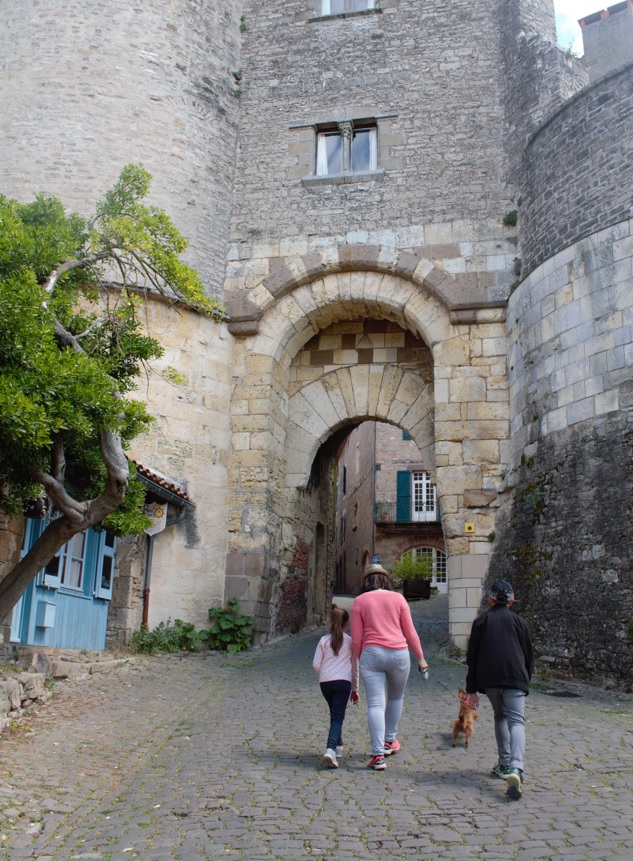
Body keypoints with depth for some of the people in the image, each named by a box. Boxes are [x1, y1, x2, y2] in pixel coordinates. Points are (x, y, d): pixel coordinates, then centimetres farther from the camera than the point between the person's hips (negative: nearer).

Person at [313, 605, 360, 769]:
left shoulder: (324, 640, 6)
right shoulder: (350, 641, 6)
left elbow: (316, 665, 2)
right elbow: (354, 667, 11)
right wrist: (355, 689, 19)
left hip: (325, 682, 2)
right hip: (343, 681, -2)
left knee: (335, 713, 23)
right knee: (338, 716, -5)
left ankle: (338, 746, 29)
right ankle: (331, 749, -25)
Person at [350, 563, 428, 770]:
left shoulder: (359, 601, 5)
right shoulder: (397, 598, 6)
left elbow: (356, 639, 3)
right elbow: (410, 632, 7)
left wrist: (360, 659, 17)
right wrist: (420, 658, 16)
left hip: (371, 653, -1)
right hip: (399, 653, 1)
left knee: (375, 704, -2)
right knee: (396, 697, 23)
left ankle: (378, 754, -10)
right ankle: (389, 740, 34)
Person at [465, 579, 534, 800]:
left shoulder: (481, 622, 11)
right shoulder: (519, 622, 13)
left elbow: (472, 657, 8)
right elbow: (529, 656, 15)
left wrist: (471, 689, 11)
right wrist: (525, 681, 28)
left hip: (488, 678, 1)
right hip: (515, 677, -1)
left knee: (500, 716, 22)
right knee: (516, 721, -8)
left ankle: (504, 765, 20)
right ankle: (515, 769, -29)